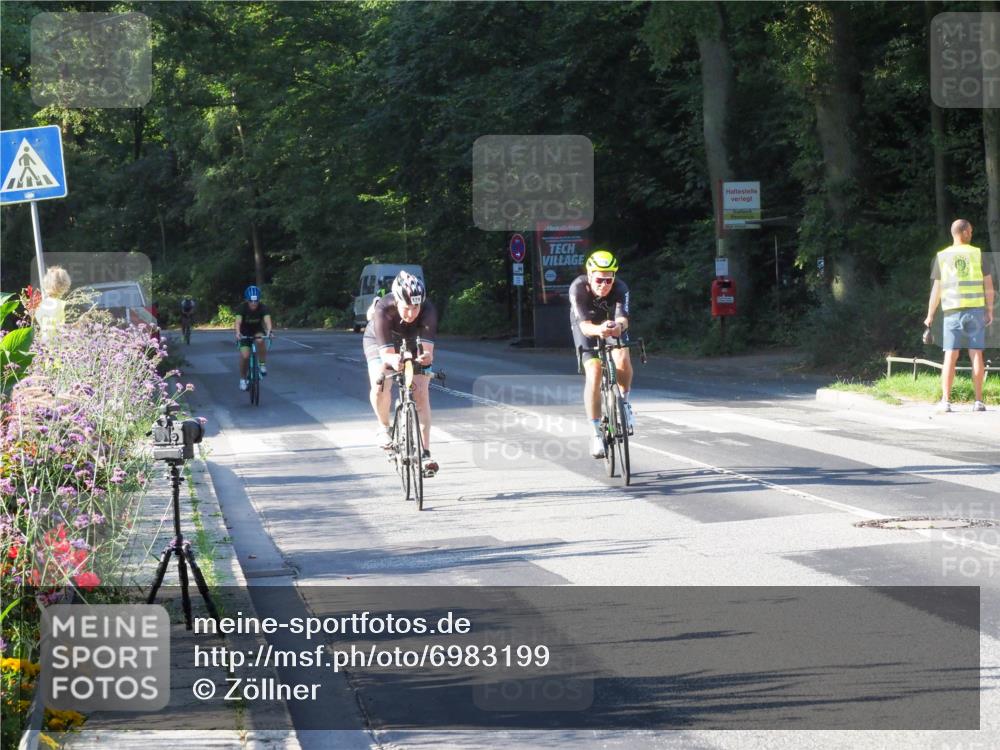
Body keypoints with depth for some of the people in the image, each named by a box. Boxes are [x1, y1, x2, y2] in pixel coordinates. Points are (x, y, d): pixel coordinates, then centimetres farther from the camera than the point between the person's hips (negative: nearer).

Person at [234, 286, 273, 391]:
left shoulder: (263, 307, -25)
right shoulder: (242, 308, -26)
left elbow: (267, 320, -39)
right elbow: (238, 322, -39)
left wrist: (268, 331, -60)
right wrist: (238, 333, -59)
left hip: (258, 330, 0)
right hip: (245, 332, 0)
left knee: (260, 340, -34)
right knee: (245, 356, -16)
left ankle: (263, 365, -17)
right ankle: (243, 379, 6)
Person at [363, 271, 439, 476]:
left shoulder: (428, 310, -35)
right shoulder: (383, 309, -38)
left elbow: (427, 348, -41)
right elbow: (386, 352, -42)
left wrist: (426, 357, -65)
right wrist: (393, 360, -65)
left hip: (412, 343, 1)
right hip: (379, 342, -1)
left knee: (421, 393, -16)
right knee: (381, 384, -28)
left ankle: (425, 453, -13)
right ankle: (383, 428, -1)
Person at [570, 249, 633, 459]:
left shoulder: (620, 288, -31)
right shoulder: (578, 288, -34)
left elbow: (623, 318, -46)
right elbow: (585, 325, -42)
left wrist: (618, 326, -70)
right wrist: (599, 330, -64)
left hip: (612, 325, 1)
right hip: (587, 328, -1)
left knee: (622, 359, -29)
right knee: (593, 373, -20)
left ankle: (624, 403, 0)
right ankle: (597, 432, -11)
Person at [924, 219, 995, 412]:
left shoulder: (942, 257, 3)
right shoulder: (978, 254, 2)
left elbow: (936, 289, 1)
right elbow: (989, 285, 0)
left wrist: (930, 316, 8)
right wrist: (989, 310, 9)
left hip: (952, 311, 0)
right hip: (976, 309, 0)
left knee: (950, 356, 0)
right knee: (976, 355, 3)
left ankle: (946, 401, -6)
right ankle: (978, 401, 1)